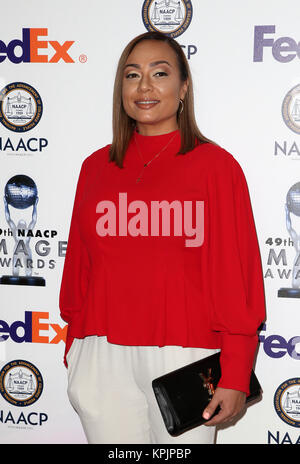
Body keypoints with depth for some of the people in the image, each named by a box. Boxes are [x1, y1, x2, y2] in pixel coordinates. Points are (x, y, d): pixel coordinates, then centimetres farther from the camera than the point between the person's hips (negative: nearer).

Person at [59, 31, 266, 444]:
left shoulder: (216, 165, -2)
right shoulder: (96, 167, 8)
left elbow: (237, 275, -5)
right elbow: (79, 266, 12)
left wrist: (236, 375, -8)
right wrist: (75, 349, 12)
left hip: (184, 356, -3)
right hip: (103, 358, 3)